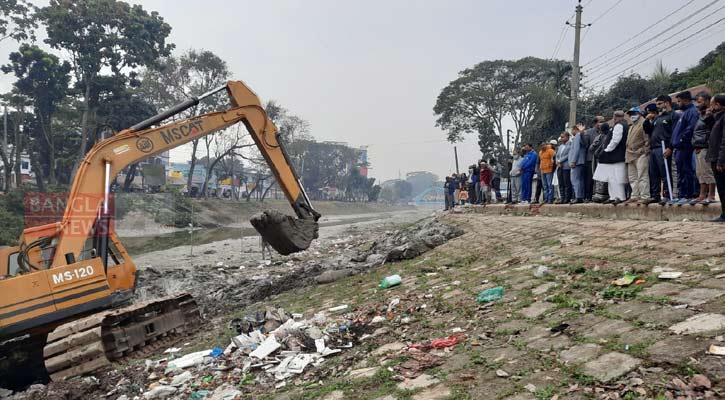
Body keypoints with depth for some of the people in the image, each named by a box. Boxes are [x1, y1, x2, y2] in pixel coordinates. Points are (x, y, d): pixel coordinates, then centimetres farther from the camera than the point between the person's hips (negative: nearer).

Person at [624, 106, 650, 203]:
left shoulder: (643, 123, -5)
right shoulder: (631, 125, 24)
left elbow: (647, 139, -12)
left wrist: (646, 150, -17)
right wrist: (628, 153, 20)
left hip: (641, 155, -9)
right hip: (631, 155, 9)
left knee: (642, 176, -10)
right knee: (632, 177, 11)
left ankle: (644, 196, -10)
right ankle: (635, 196, 16)